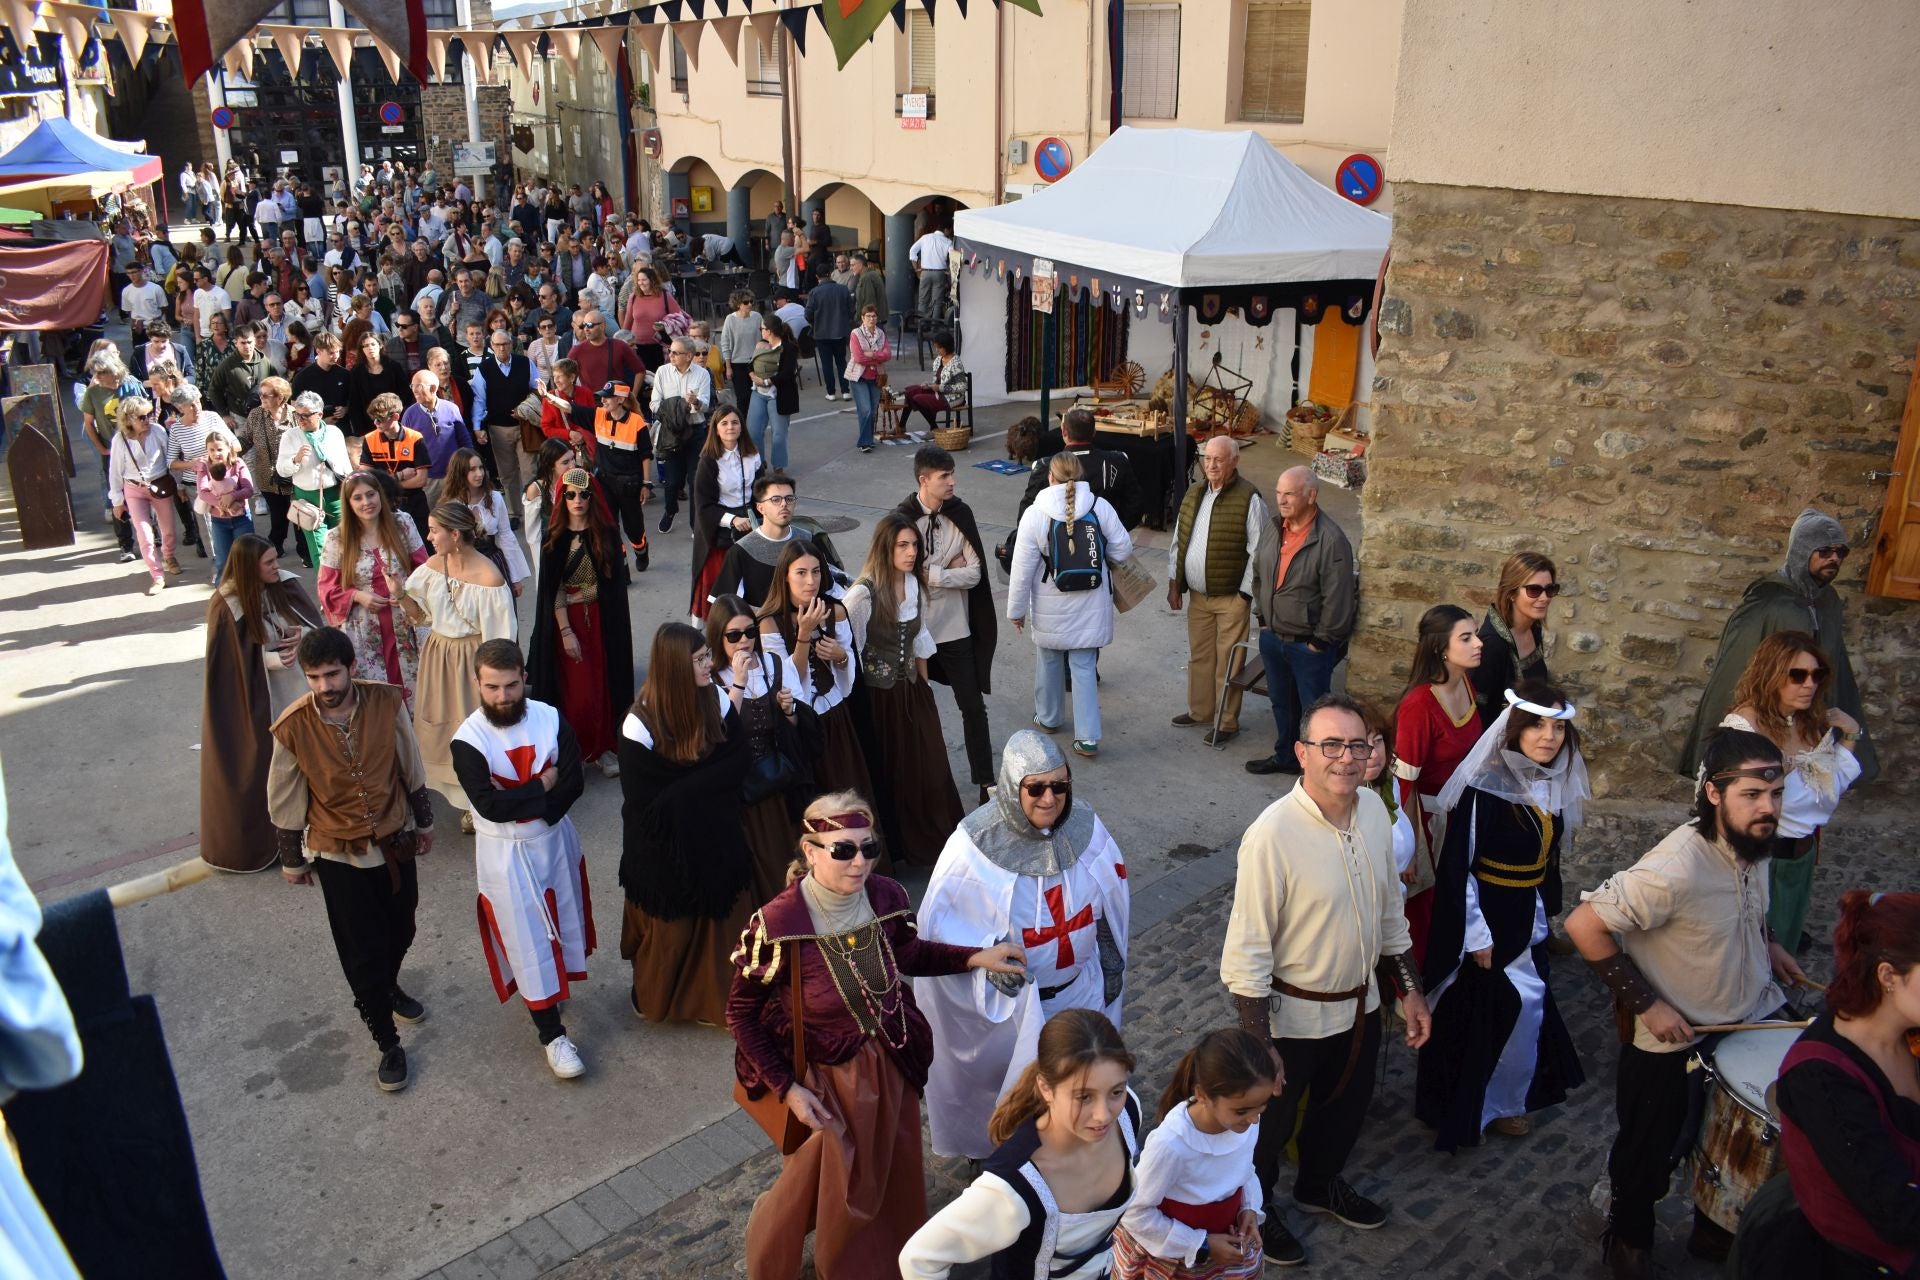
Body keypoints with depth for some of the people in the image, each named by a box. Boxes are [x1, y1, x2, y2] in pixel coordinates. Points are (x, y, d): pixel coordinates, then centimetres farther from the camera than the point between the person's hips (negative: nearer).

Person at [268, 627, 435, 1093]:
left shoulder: (386, 702, -17)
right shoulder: (293, 727, -22)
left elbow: (410, 766, -1)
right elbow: (285, 800, -7)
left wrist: (422, 820, 10)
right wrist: (292, 859, 3)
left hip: (394, 840, 3)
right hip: (338, 853, -3)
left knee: (401, 931, 21)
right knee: (362, 951, 5)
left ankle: (387, 987, 54)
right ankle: (388, 1044, 24)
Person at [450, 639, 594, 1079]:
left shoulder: (550, 719, -11)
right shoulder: (467, 741, -20)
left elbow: (573, 782, -13)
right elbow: (491, 805, -25)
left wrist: (523, 806, -22)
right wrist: (543, 785, -18)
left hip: (555, 839, 4)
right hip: (505, 853, -3)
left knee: (561, 922, 20)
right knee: (528, 938, 5)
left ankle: (556, 987, 48)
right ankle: (552, 1035, 16)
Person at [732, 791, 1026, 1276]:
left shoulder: (886, 897, -16)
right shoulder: (776, 925, -29)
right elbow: (741, 1015, -13)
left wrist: (976, 957, -5)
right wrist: (787, 1089, -15)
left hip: (892, 1068, 5)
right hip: (825, 1081, -4)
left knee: (896, 1179, 25)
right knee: (835, 1188, 16)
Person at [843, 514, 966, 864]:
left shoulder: (914, 585, 0)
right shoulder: (863, 593, -21)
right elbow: (848, 650, -16)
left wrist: (924, 687, 13)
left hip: (912, 692, 6)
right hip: (879, 698, -6)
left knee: (929, 769, 11)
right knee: (889, 774, 8)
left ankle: (935, 841, 28)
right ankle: (894, 846, 26)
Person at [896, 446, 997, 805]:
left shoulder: (961, 514, -5)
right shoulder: (902, 519, -11)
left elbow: (974, 574, -9)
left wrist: (932, 573, -16)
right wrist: (950, 569, -15)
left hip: (955, 629, 1)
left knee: (973, 706, 4)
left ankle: (986, 782, 12)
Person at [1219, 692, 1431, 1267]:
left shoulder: (1374, 810, -8)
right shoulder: (1273, 835, -30)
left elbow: (1390, 910, 7)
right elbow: (1246, 951, -24)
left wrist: (1409, 990, 11)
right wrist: (1259, 1046, -22)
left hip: (1360, 1003, 6)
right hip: (1294, 1014, -6)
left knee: (1346, 1105, 29)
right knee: (1272, 1119, 18)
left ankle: (1320, 1184, 59)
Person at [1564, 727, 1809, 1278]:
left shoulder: (1748, 842, -10)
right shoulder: (1678, 867, -36)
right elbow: (1583, 925, -33)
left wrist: (1765, 942, 0)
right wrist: (1645, 1004, -28)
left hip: (1742, 1026, 7)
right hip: (1670, 1044, -7)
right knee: (1649, 1156, 17)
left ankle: (1715, 1230, 52)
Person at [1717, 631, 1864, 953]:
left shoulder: (1814, 724, 1)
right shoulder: (1744, 725, -22)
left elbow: (1831, 790, 7)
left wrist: (1850, 738, 2)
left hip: (1802, 854, 7)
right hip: (1760, 856, -7)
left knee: (1786, 944, 22)